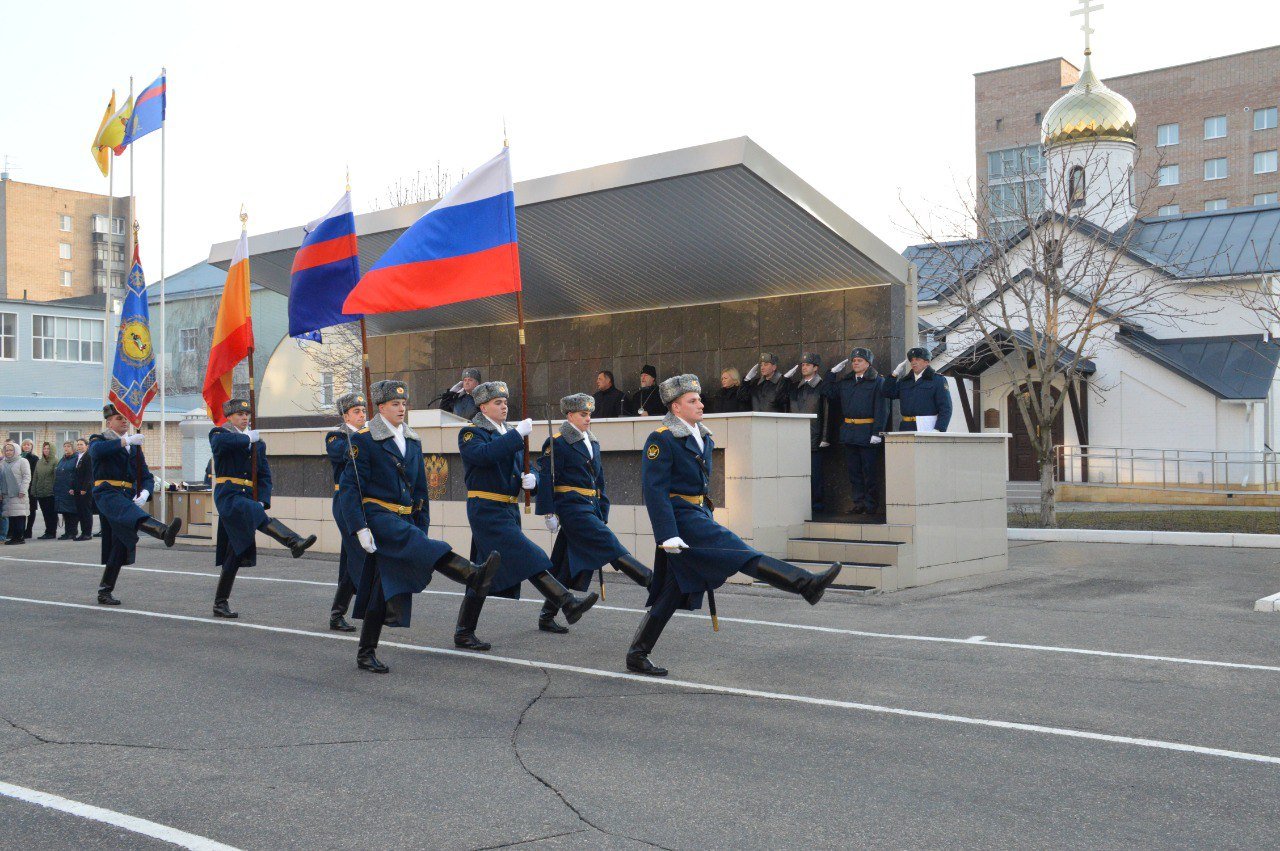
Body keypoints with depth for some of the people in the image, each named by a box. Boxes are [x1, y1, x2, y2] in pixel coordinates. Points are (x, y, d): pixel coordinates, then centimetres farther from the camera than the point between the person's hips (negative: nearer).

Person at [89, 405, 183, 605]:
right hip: (107, 493, -7)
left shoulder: (134, 446, 22)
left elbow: (146, 476, 14)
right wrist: (126, 441, -28)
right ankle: (163, 531, -70)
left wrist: (145, 493, -8)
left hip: (128, 496, 7)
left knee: (120, 545, 5)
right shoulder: (100, 440, 8)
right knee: (131, 514, -37)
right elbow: (96, 450, -20)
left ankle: (104, 592, 15)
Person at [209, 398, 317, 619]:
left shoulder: (258, 442, 19)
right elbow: (220, 441, -25)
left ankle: (221, 603, 14)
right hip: (228, 495, -6)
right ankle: (294, 542, -59)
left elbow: (264, 476, 14)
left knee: (236, 552, 7)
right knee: (259, 517, -35)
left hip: (248, 499, 6)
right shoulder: (220, 434, 3)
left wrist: (262, 501, -1)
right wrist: (247, 438, -13)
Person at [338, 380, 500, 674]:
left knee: (384, 589, 5)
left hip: (404, 520, 7)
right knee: (421, 548, -32)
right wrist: (360, 528, -17)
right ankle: (474, 577, -52)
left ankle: (366, 653, 13)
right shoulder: (364, 440, -4)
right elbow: (348, 488, -9)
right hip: (376, 516, -7)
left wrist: (422, 528, 14)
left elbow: (420, 490, 20)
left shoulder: (413, 442, 15)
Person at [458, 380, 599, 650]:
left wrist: (531, 479, -5)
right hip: (486, 509, -8)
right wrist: (517, 434, -26)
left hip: (509, 510, 8)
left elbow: (523, 470, 19)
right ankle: (568, 602, -29)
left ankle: (464, 634, 18)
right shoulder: (470, 434, -4)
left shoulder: (511, 435, 19)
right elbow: (484, 455, -26)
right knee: (526, 556, -20)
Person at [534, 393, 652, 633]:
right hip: (572, 508, -8)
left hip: (591, 509, 8)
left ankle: (547, 617, 16)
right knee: (610, 545, -17)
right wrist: (549, 514, -14)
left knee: (572, 564, 8)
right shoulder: (556, 443, -6)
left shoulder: (593, 443, 18)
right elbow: (546, 479, -10)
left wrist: (603, 515, 19)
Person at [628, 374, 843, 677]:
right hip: (680, 518, -10)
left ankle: (637, 655, 17)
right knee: (740, 553, -17)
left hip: (698, 516, 10)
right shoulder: (661, 440, -11)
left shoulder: (703, 438, 17)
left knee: (671, 593, 10)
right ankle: (806, 584, -22)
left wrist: (709, 521, 25)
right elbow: (654, 490, -17)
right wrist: (668, 535, -23)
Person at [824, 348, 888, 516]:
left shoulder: (878, 381, -3)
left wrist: (877, 432, -16)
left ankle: (871, 505, 6)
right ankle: (859, 502, 15)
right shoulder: (845, 381, 15)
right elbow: (830, 395, 22)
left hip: (867, 432, -6)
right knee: (853, 470, 8)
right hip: (848, 432, 6)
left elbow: (882, 409, -8)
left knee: (870, 471, -1)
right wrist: (833, 373, 15)